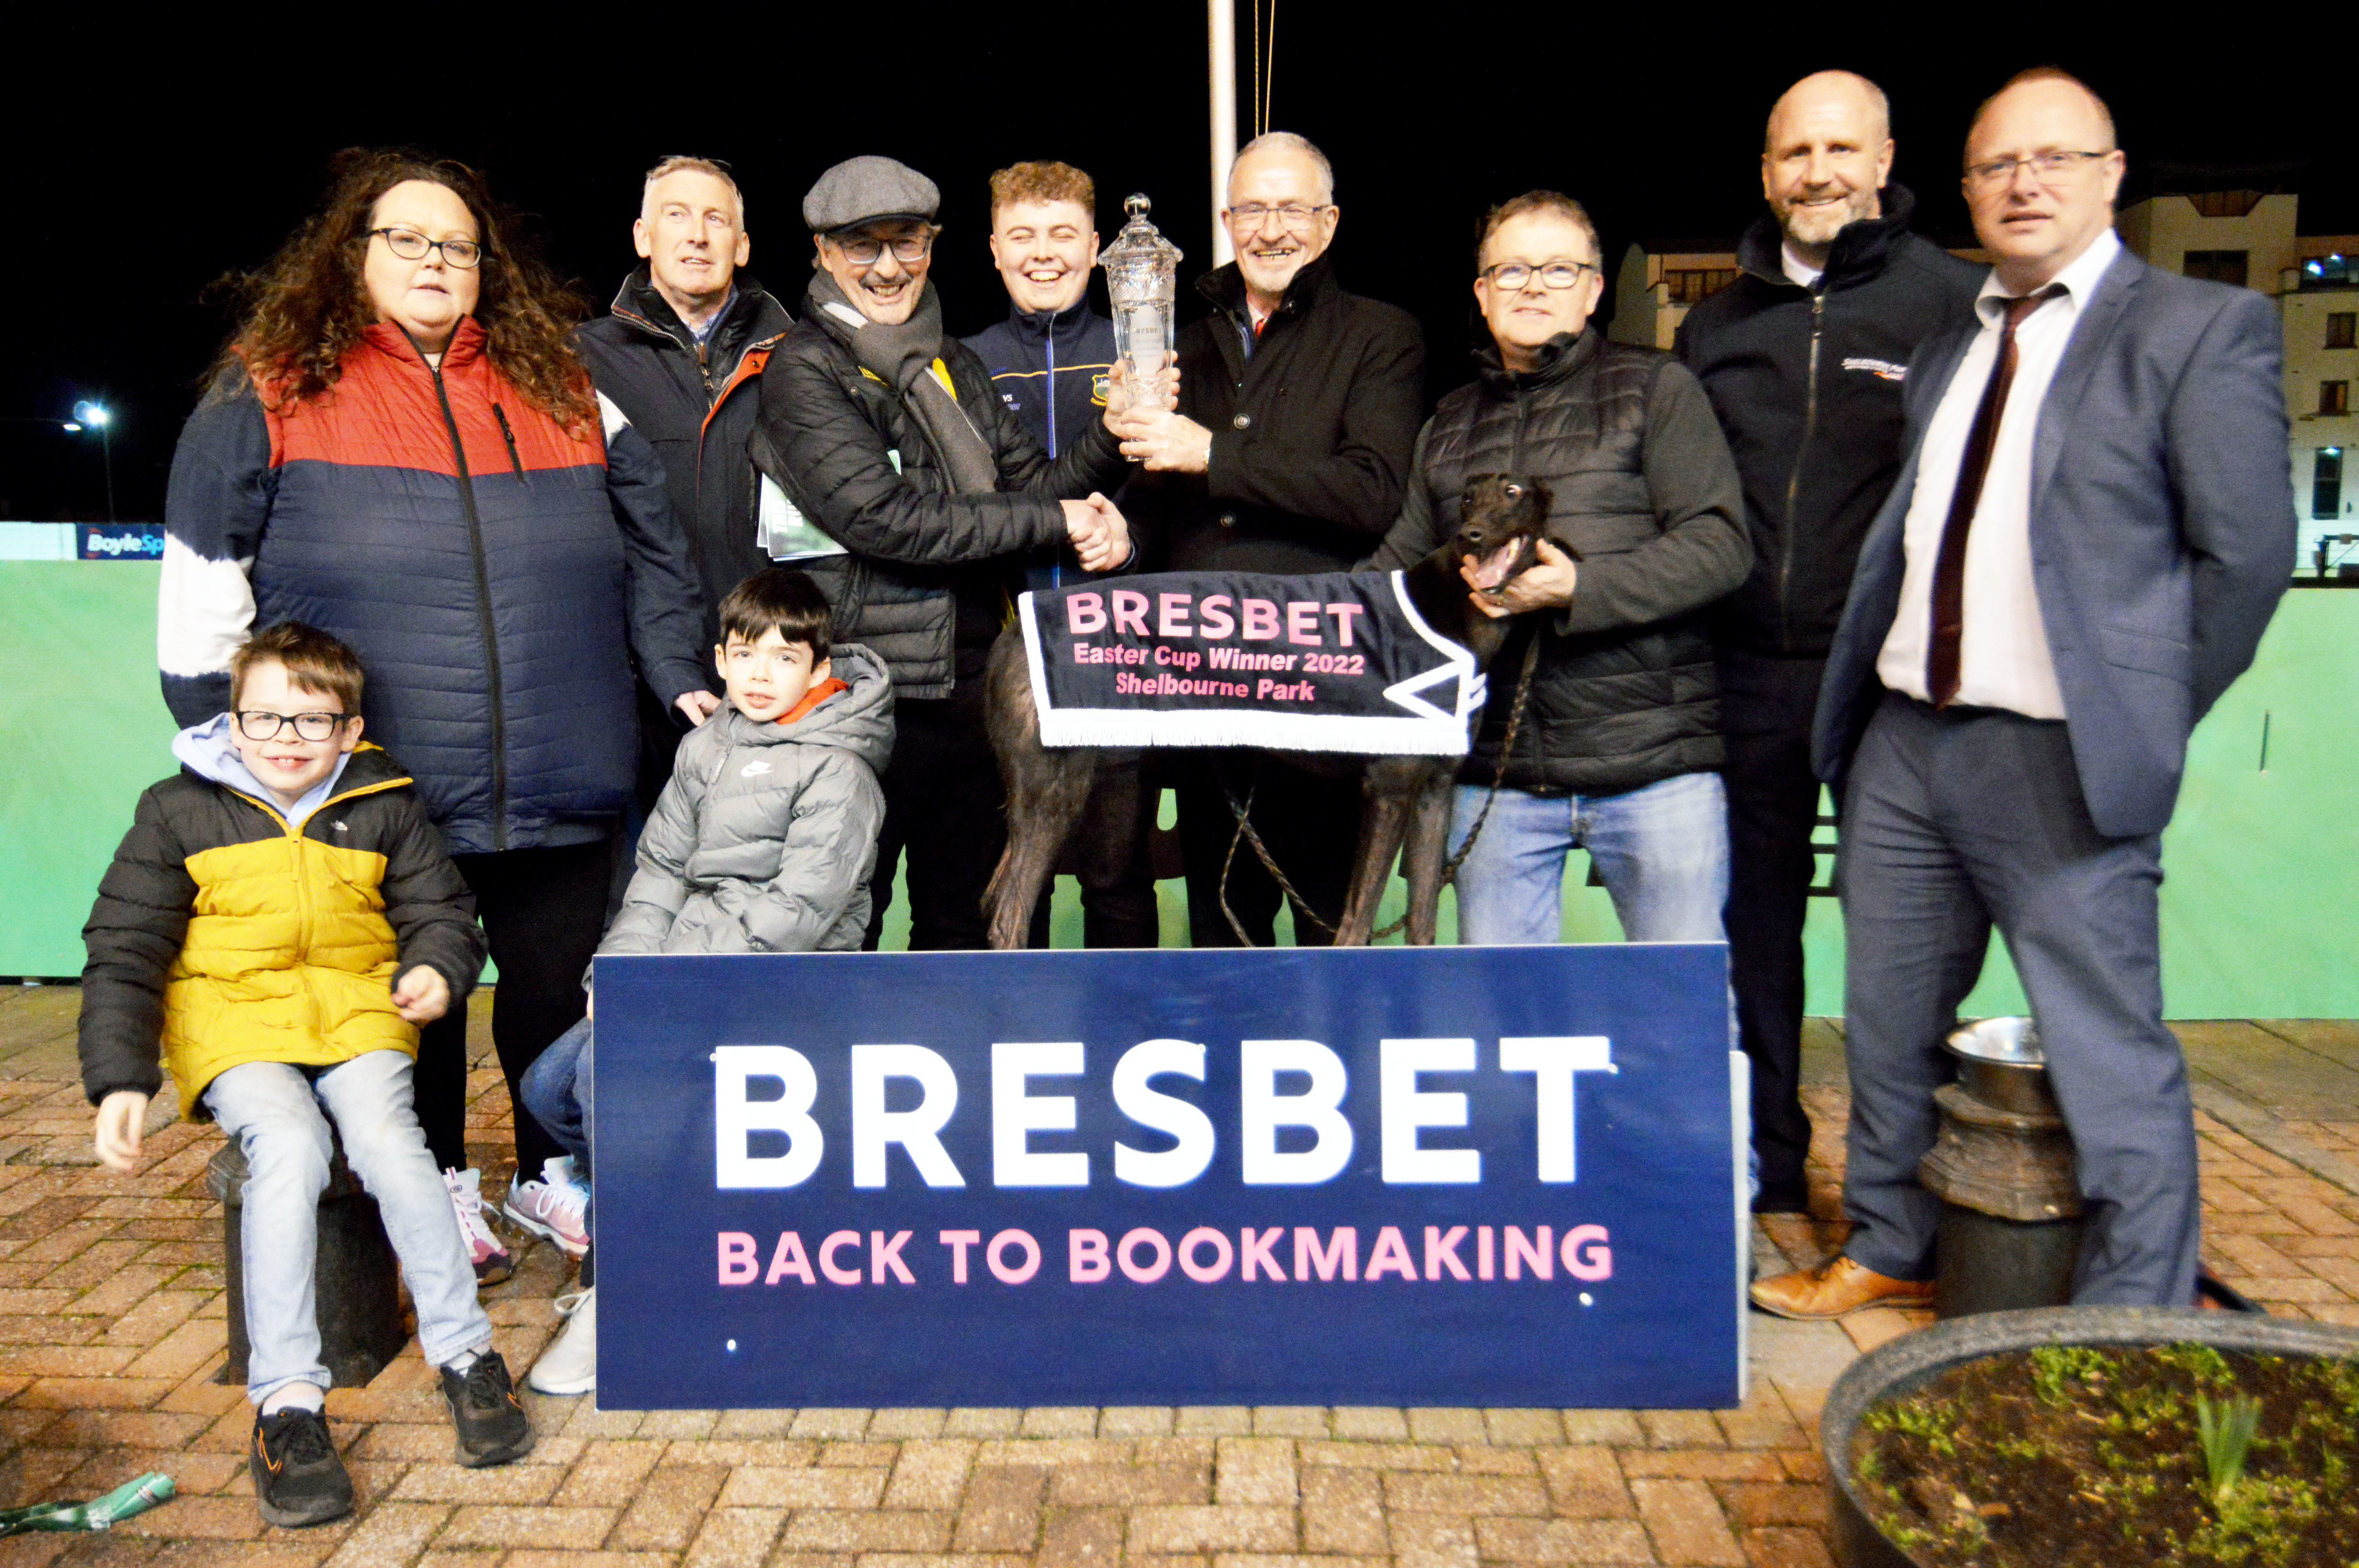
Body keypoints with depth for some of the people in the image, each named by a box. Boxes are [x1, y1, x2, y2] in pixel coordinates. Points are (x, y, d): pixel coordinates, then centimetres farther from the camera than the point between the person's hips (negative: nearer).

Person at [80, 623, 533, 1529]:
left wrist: (437, 970, -11)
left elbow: (440, 909, 14)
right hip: (232, 1021, -1)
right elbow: (125, 953, 2)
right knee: (287, 1146, -30)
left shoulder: (384, 808, 7)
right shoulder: (178, 813, 3)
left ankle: (466, 1358, -15)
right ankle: (287, 1402, -24)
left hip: (356, 1013, 1)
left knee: (385, 1134, -28)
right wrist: (121, 1080, -9)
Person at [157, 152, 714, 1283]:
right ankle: (438, 1190, 31)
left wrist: (682, 676, 6)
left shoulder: (563, 390, 11)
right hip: (374, 796, -2)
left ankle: (556, 1175, 31)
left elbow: (648, 549, 14)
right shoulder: (271, 396, 3)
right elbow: (202, 577, 4)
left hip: (557, 793, 2)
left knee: (560, 993, 10)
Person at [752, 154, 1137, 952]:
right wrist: (1054, 521, -15)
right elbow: (885, 519, -18)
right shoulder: (802, 371, -6)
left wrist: (1111, 435, -9)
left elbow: (1027, 480, 10)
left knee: (965, 923, 16)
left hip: (972, 683, 6)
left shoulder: (952, 362, 15)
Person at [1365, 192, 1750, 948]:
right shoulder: (1449, 426, 17)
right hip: (1497, 777, 3)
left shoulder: (1654, 388, 5)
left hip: (1654, 768, -3)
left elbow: (1721, 545, -5)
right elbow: (1396, 573, 21)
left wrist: (1579, 589, -17)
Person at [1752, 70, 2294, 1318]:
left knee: (2111, 1062, -1)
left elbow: (2246, 551, -5)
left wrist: (2146, 720, -4)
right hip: (1902, 744, 6)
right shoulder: (1943, 350, 16)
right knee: (1885, 1027, 16)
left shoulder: (2202, 329, -2)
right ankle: (1889, 1251, 35)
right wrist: (1871, 692, 8)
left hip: (2060, 767, -6)